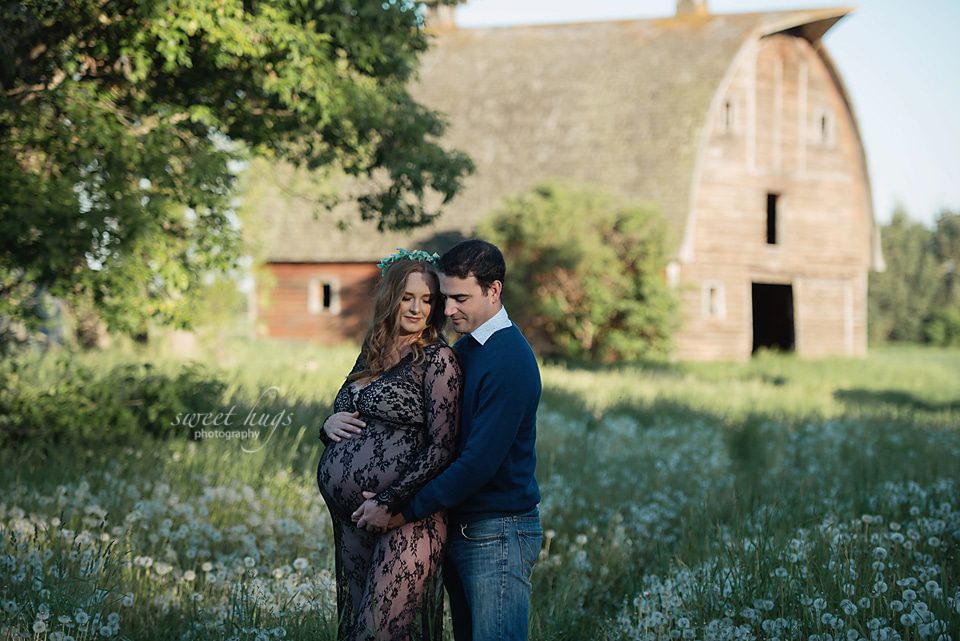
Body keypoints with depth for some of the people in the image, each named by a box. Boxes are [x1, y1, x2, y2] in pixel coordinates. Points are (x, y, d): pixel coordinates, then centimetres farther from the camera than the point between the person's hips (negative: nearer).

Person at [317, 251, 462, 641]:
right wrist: (330, 425, -1)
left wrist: (387, 502, -19)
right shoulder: (372, 354, 13)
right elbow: (343, 415, 23)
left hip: (405, 519, -8)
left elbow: (442, 449, -14)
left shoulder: (437, 358, -8)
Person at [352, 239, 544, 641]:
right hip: (461, 529, 9)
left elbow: (480, 461, -22)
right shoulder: (464, 348, 11)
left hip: (499, 535, -9)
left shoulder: (510, 361, -18)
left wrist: (404, 512, -17)